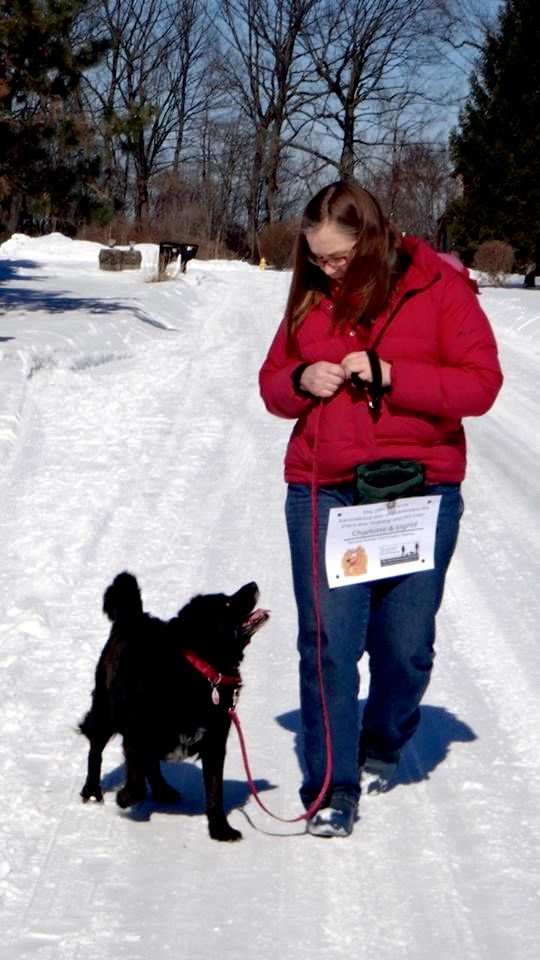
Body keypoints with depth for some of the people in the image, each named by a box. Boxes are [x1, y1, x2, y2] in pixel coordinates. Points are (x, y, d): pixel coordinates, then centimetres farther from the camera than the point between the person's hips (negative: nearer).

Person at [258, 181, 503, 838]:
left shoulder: (437, 288, -2)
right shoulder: (310, 298, 9)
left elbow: (481, 383, -7)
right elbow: (272, 383, 17)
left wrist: (390, 375, -17)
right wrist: (303, 381, -7)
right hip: (322, 493, 2)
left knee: (405, 644, 7)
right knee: (327, 641, -6)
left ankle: (383, 746, 36)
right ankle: (331, 789, 1)